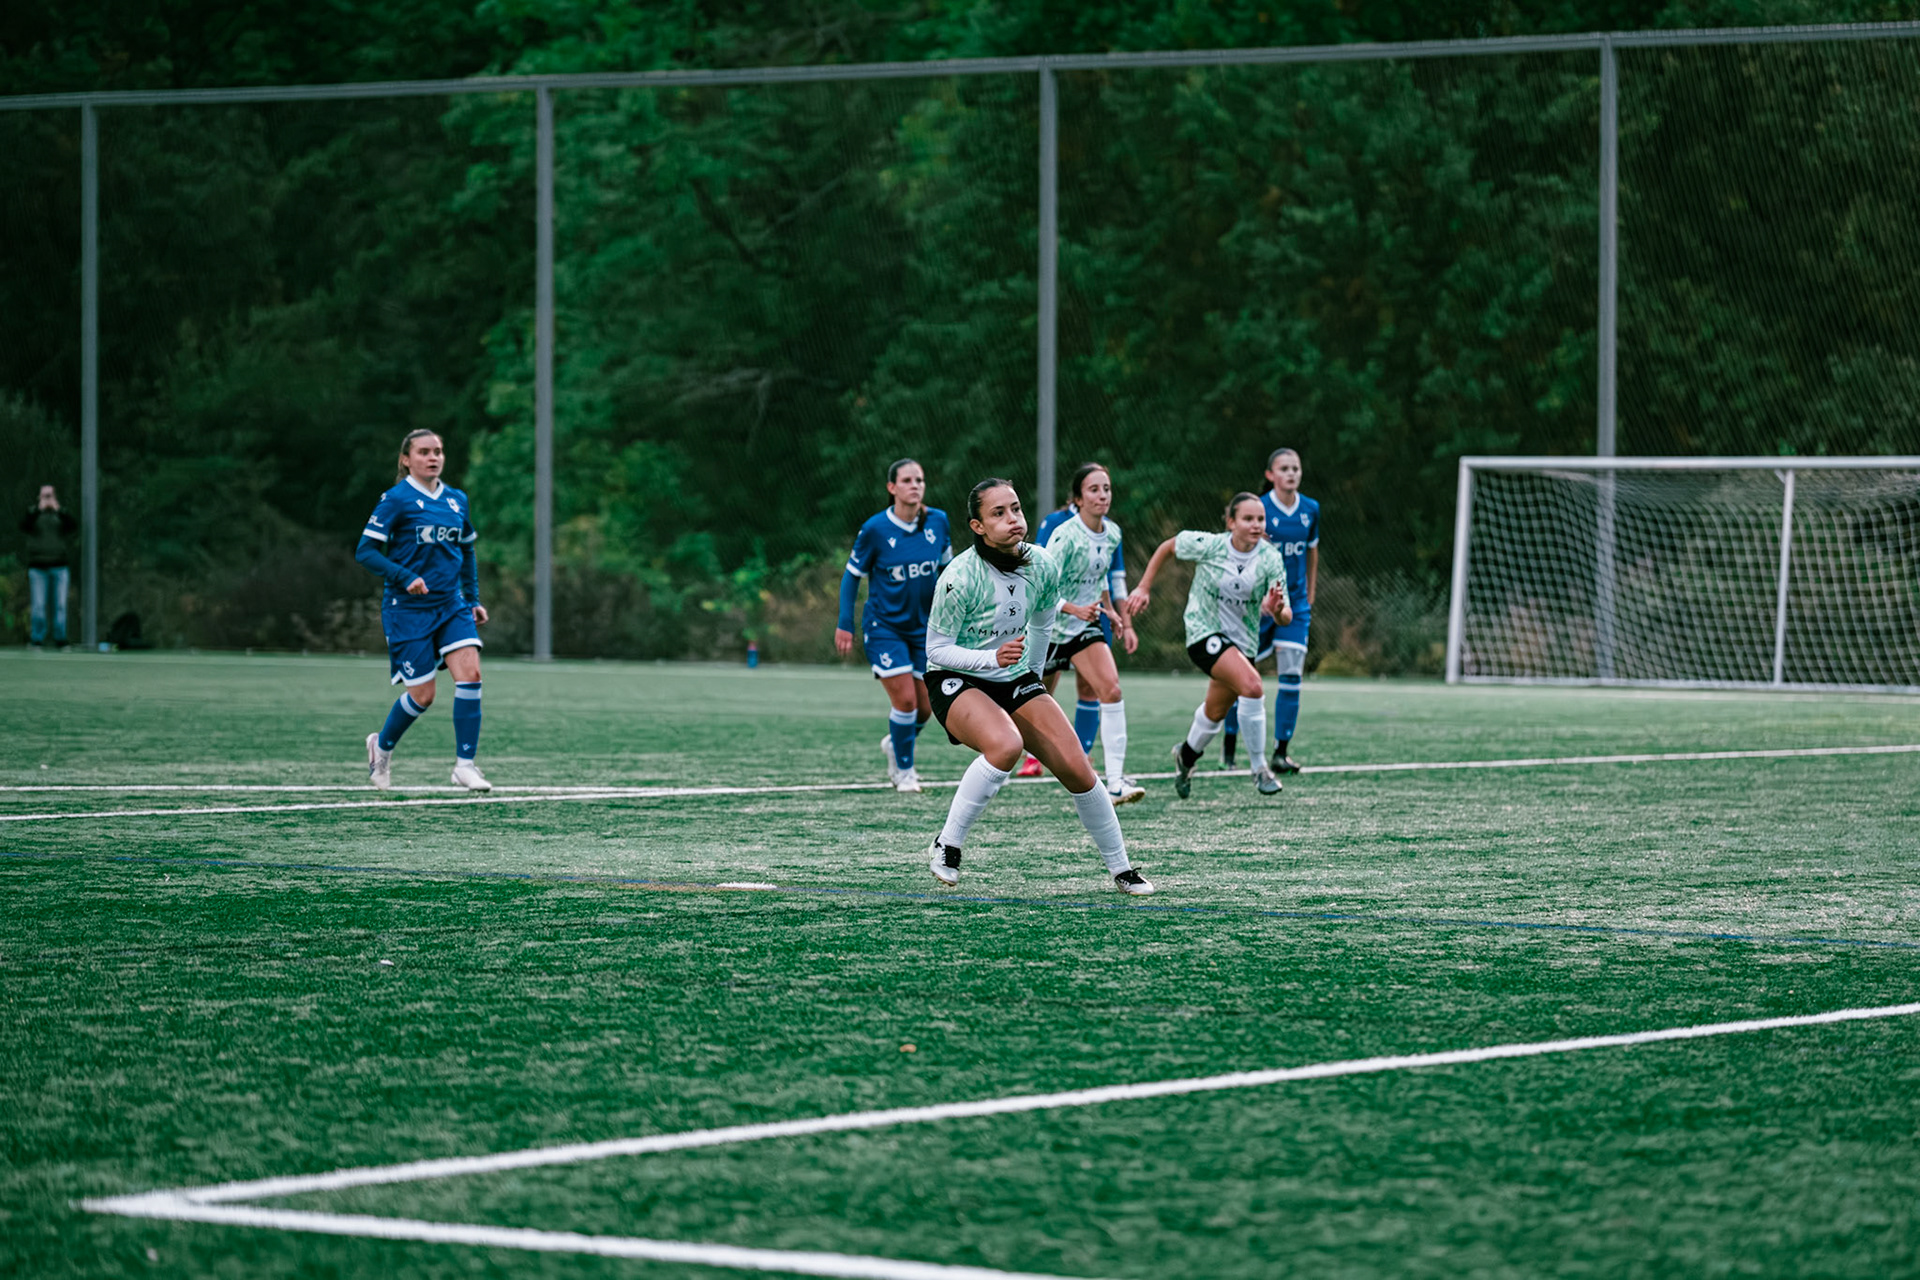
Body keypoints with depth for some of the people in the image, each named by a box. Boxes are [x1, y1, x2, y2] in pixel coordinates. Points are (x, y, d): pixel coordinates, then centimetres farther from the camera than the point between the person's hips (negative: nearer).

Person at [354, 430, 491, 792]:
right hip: (408, 609, -5)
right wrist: (405, 578, -21)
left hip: (451, 605, 5)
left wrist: (473, 598, 16)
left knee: (470, 674, -15)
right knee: (422, 695, -3)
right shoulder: (397, 499, -8)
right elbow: (365, 551, -10)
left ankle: (466, 764, -10)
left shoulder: (457, 500, 10)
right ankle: (382, 745, 26)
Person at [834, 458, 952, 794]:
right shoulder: (875, 529, -14)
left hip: (923, 627, 4)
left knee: (924, 708, 5)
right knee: (905, 700, -12)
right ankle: (904, 771, 9)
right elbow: (852, 575, -4)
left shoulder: (938, 521, -4)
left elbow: (946, 566, 10)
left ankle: (894, 744, 38)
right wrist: (845, 624, -7)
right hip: (884, 625, -4)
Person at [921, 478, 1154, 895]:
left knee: (1078, 770, -6)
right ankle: (946, 846, -20)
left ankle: (1121, 869, 12)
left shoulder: (1043, 565, -7)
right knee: (1006, 745, -36)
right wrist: (992, 658, -29)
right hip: (955, 683, -5)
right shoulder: (959, 577, -23)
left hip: (1016, 679, 5)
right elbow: (936, 649, -16)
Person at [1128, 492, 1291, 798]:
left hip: (1242, 641, 4)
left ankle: (1187, 756, 50)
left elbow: (1286, 616, -16)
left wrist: (1276, 610, -39)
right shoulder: (1207, 546, -16)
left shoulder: (1270, 559, -13)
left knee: (1215, 715, 17)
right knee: (1252, 686, -28)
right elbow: (1167, 546, 3)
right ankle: (1259, 768, -17)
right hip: (1204, 632, -4)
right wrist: (1144, 588, 2)